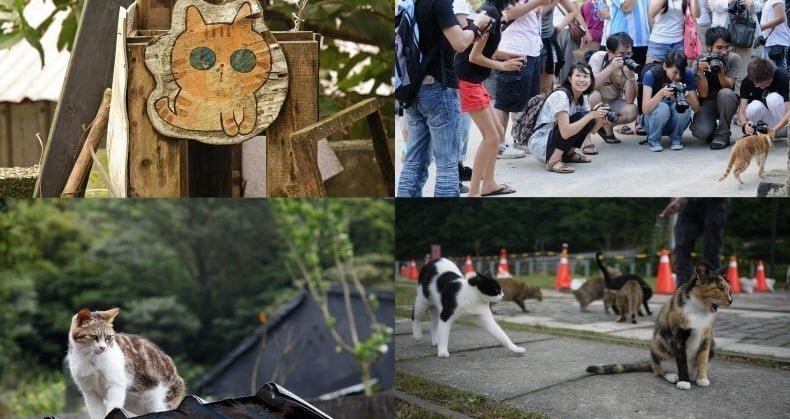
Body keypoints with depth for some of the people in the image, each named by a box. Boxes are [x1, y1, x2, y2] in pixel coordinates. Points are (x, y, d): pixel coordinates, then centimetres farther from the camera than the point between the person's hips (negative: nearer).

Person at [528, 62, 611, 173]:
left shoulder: (583, 98, 5)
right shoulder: (560, 96, -21)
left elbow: (592, 130, 4)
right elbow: (565, 132, -30)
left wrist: (601, 118, -17)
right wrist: (592, 115, -30)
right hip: (539, 146, -8)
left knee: (589, 118, -5)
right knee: (579, 117, -23)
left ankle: (569, 154, 8)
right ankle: (553, 162, -24)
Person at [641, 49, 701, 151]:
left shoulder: (687, 74, -13)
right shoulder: (651, 75, -20)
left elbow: (697, 108, -14)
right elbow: (645, 109, -29)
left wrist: (687, 96, -34)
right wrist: (661, 93, -43)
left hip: (676, 123, 2)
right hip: (653, 121, -2)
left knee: (684, 106, -29)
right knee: (663, 107, -33)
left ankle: (676, 138, -2)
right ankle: (653, 140, -6)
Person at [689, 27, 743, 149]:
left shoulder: (734, 58, -14)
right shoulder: (700, 62, -15)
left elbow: (728, 87, -18)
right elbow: (703, 94, -18)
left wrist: (720, 71, -35)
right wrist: (700, 72, -32)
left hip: (726, 103, 1)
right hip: (707, 103, -1)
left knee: (725, 93, -36)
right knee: (701, 132, -30)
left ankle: (723, 135, -16)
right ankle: (712, 128, 11)